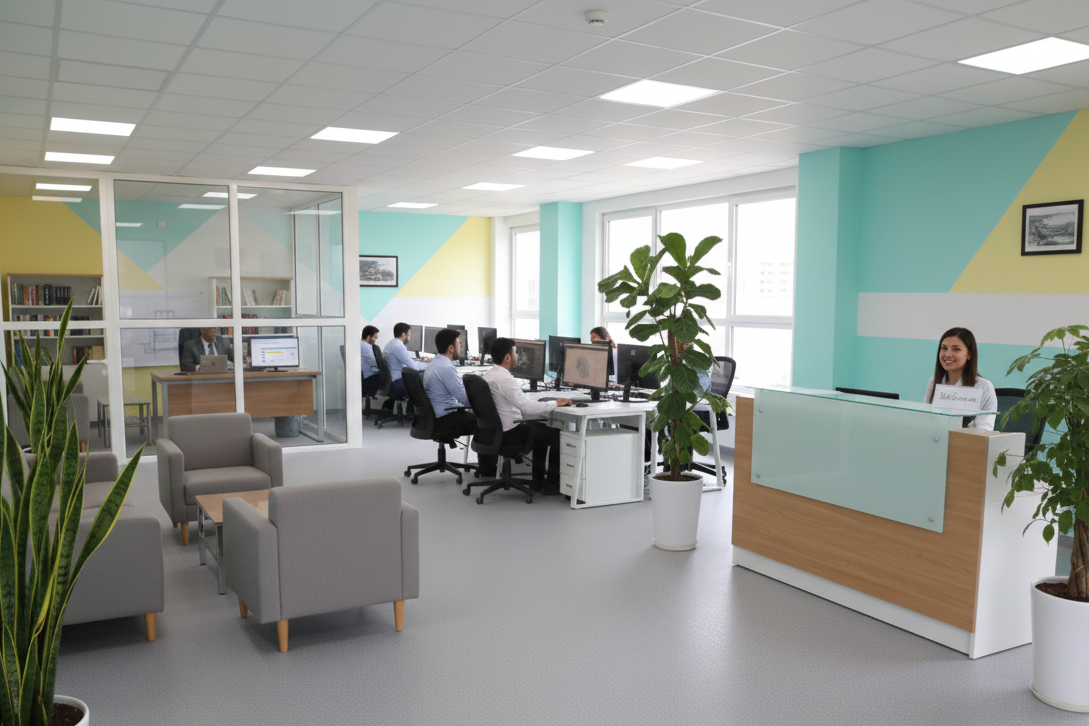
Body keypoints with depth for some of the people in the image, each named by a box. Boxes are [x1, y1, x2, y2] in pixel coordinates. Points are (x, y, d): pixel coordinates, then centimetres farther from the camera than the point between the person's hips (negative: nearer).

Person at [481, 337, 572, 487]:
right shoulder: (504, 379, -24)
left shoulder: (488, 375, 7)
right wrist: (555, 403, -18)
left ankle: (539, 479, 26)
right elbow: (527, 407, -30)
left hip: (496, 429, 10)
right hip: (509, 433, -10)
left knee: (541, 428, 25)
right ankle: (553, 481, 14)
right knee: (556, 434, 1)